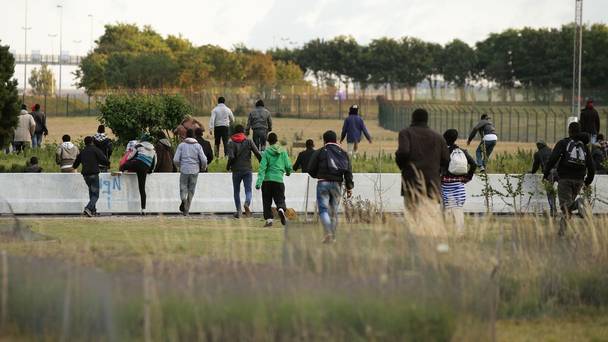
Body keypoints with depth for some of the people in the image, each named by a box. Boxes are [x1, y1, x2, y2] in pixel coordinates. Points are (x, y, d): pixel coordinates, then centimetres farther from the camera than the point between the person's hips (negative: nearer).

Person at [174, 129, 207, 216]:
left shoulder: (181, 145, 0)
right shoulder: (198, 146, 1)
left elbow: (176, 160, -4)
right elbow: (204, 160, -4)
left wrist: (180, 165, 18)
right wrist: (204, 166, 18)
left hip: (184, 170, -1)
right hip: (194, 171, 1)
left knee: (183, 188, 7)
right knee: (191, 191, 11)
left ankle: (183, 199, -27)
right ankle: (186, 211, 11)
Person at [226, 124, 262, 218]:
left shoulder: (231, 143, -3)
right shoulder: (248, 142, 1)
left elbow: (231, 157, -15)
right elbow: (257, 154, -6)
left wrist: (228, 166, 2)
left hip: (236, 170, 0)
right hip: (247, 170, 0)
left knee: (236, 191, 13)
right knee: (248, 190, 1)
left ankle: (238, 211, 12)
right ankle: (247, 203, -29)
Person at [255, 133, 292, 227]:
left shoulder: (266, 152, -2)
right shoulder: (283, 152, 5)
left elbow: (262, 168, -9)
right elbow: (288, 166, 7)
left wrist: (259, 182, -14)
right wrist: (288, 172, 32)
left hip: (267, 180, -1)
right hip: (279, 180, 1)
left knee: (267, 202, 10)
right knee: (280, 200, 5)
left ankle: (269, 220, 2)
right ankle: (281, 209, -27)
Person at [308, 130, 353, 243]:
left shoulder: (319, 153, 1)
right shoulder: (343, 153, 10)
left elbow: (311, 170, 2)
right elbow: (348, 172, 3)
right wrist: (349, 187, 4)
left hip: (323, 183, -3)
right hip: (337, 184, 3)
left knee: (323, 210, -5)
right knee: (334, 211, 12)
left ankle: (328, 233, -25)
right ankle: (333, 236, 15)